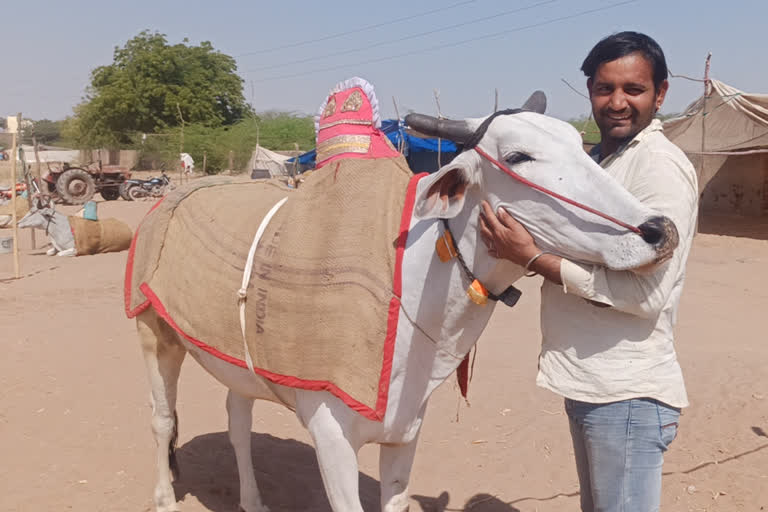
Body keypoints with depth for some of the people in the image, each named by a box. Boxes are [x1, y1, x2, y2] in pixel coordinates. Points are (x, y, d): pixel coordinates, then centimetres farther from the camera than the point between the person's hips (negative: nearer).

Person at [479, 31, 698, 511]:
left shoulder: (662, 165, -16)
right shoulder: (599, 158, 11)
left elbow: (646, 293, -23)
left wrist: (532, 257, -22)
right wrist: (520, 246, -2)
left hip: (628, 394, -9)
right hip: (590, 383, 9)